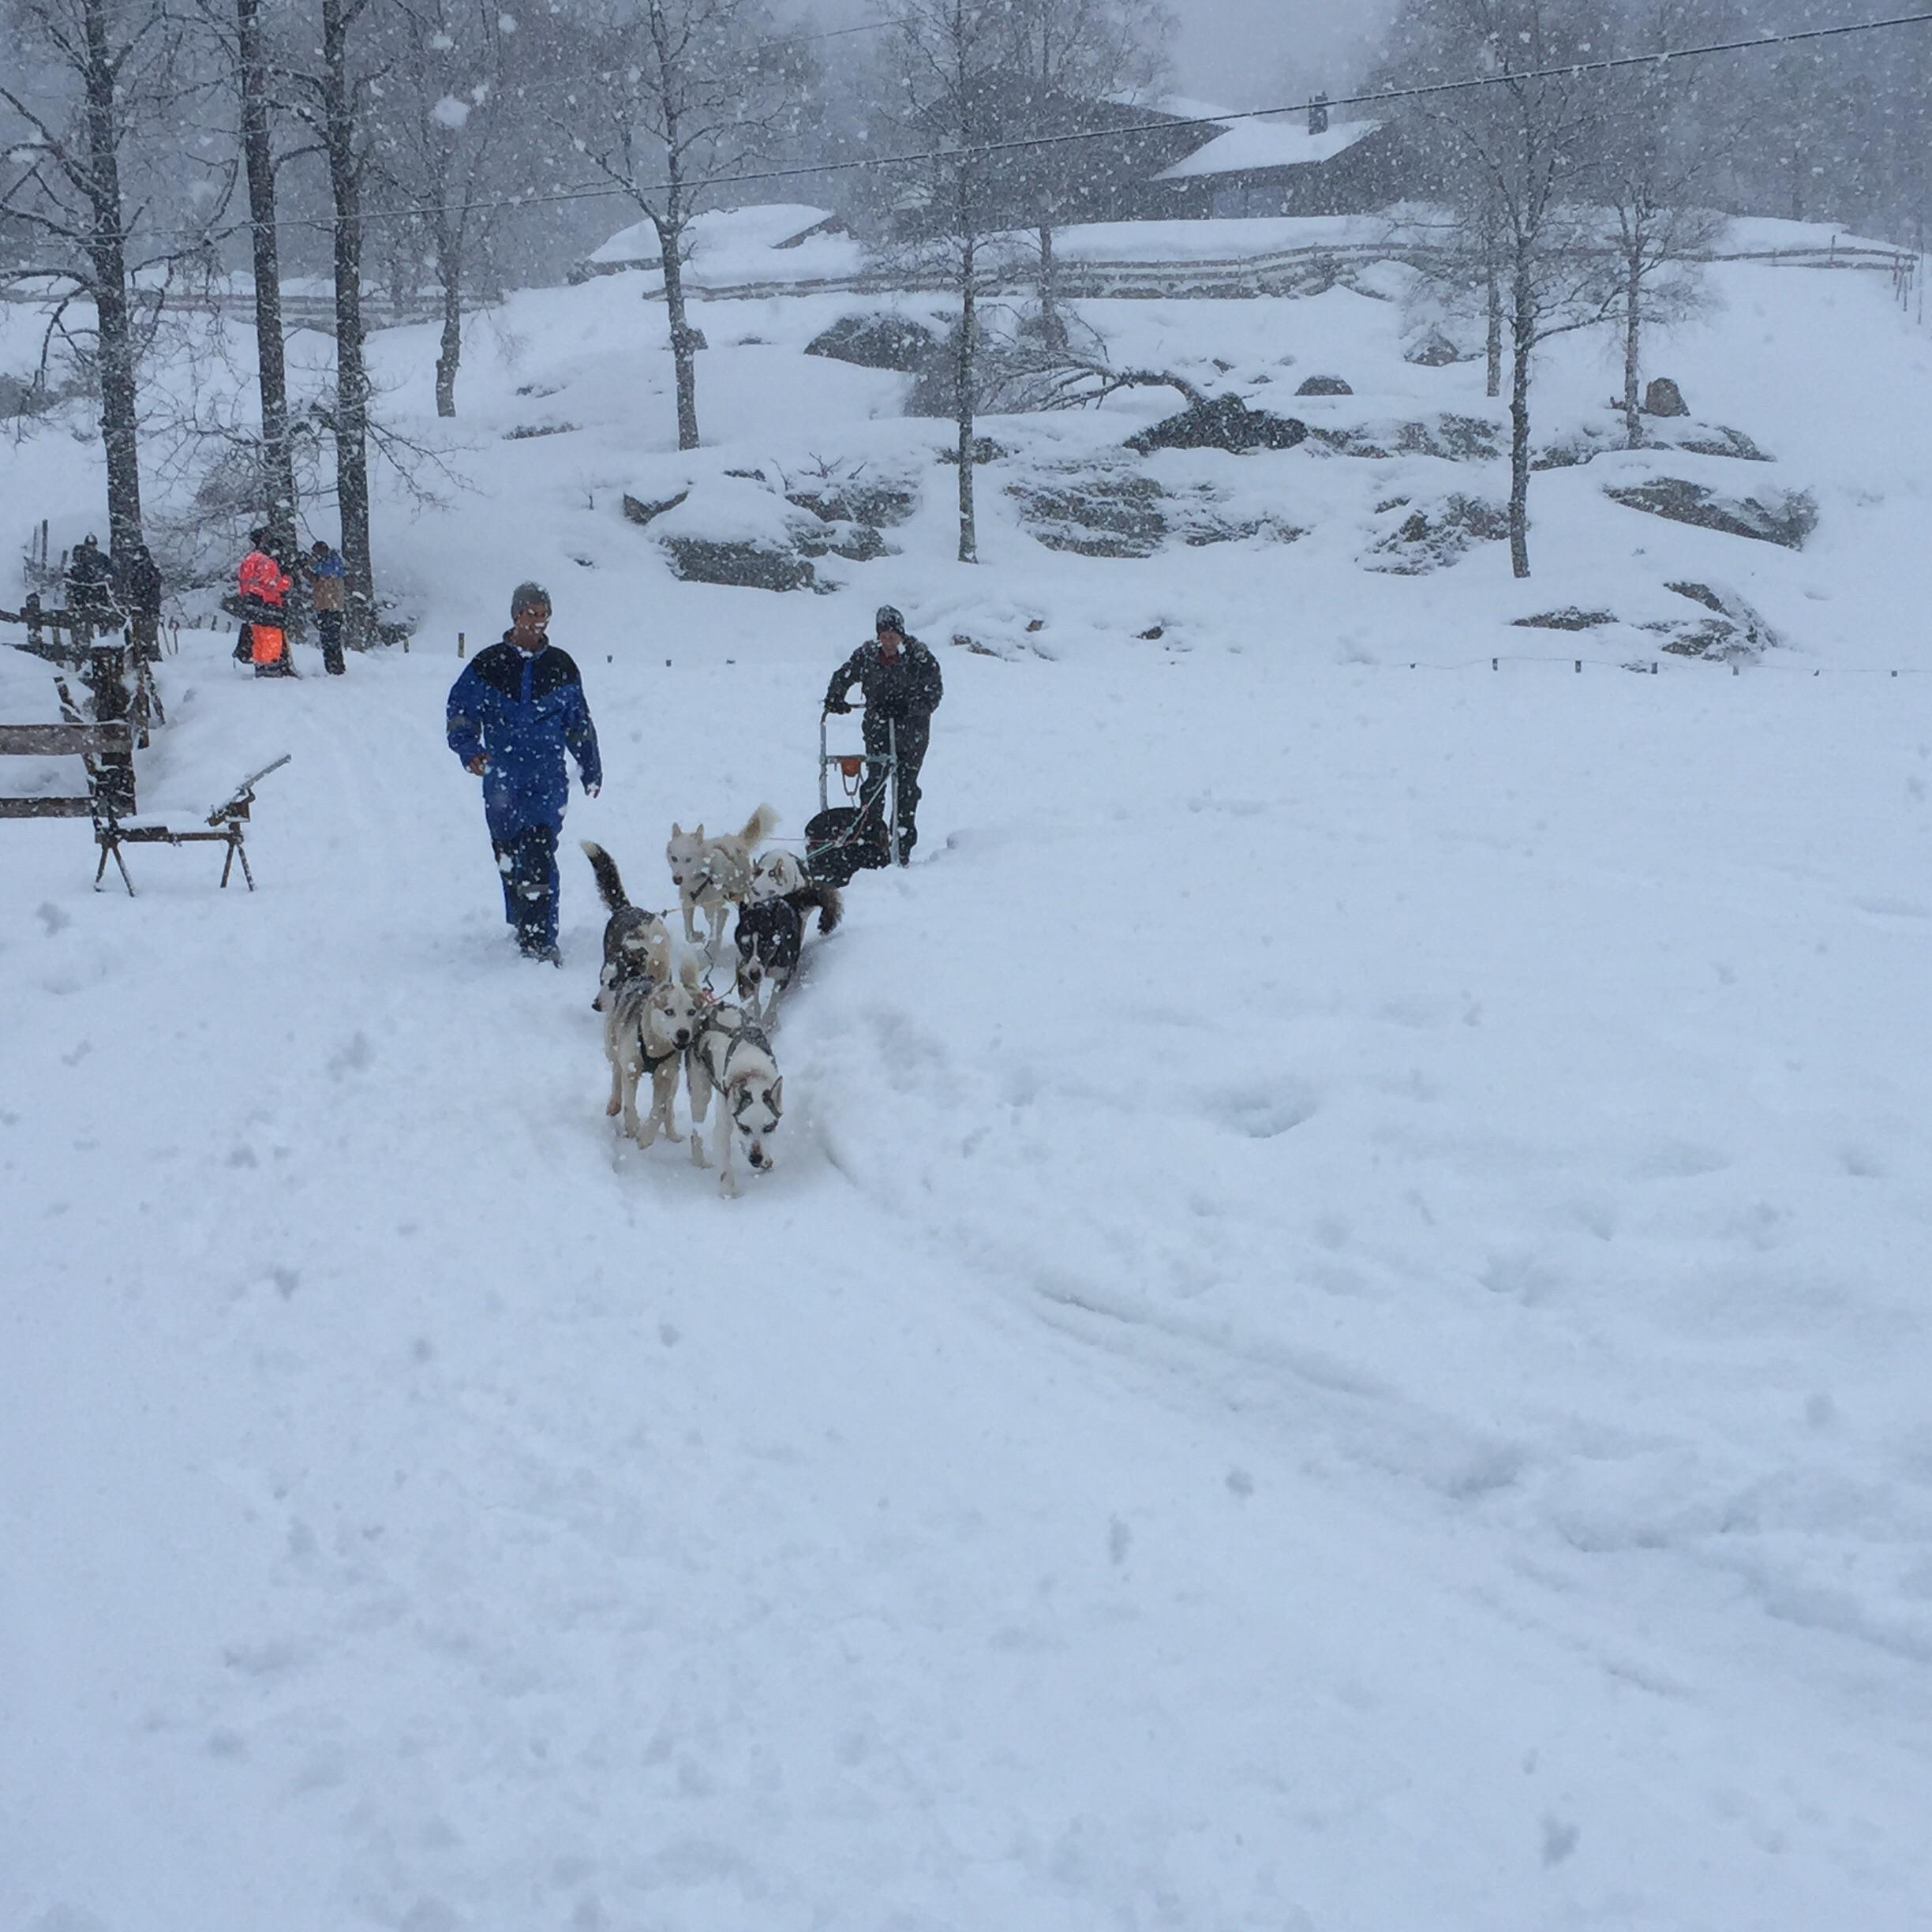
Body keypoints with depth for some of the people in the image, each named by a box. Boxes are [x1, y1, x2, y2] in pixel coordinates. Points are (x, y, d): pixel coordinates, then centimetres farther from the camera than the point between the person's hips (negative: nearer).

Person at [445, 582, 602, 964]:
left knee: (539, 851, -16)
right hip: (501, 777, 1)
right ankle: (522, 928, 26)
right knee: (509, 855, 7)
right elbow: (461, 709, 4)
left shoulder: (560, 667, 8)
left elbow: (579, 722, 18)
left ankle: (542, 938, -19)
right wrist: (469, 749, -13)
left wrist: (591, 770, 23)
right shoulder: (490, 664, 3)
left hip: (548, 777, -1)